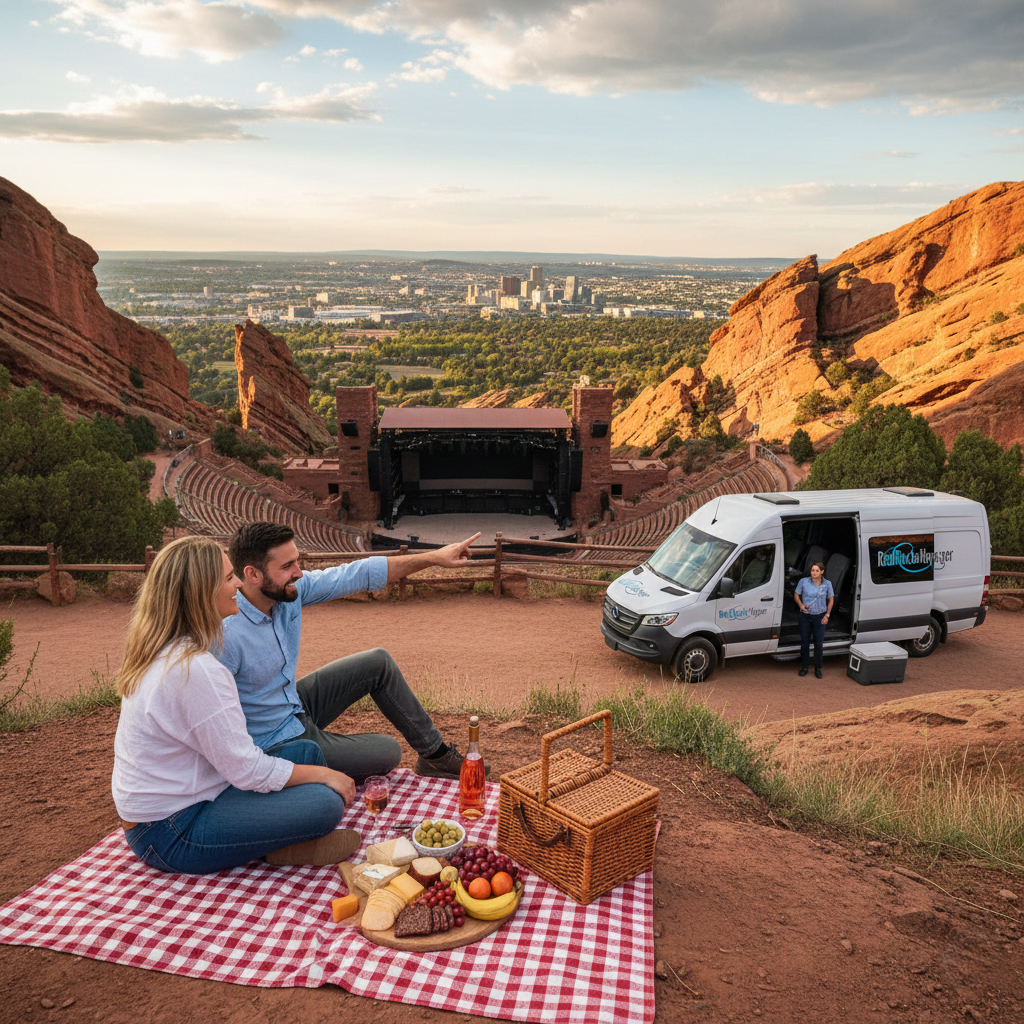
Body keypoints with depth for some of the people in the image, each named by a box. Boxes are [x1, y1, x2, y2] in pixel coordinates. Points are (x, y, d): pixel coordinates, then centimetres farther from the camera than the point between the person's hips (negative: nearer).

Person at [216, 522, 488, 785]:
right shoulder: (225, 637, -34)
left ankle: (435, 752, 25)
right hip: (277, 743, -7)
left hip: (296, 705, 7)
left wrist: (435, 557, -10)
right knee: (388, 751, -1)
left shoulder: (290, 590, -14)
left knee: (378, 663, 11)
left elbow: (357, 575, -10)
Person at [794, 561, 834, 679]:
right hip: (805, 616, 0)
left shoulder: (827, 584, -4)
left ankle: (818, 668, 18)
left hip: (820, 617, 0)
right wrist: (801, 605, -12)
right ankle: (804, 667, 22)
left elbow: (831, 599, 7)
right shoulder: (803, 581, -7)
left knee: (819, 643, 2)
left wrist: (827, 615, 0)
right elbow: (796, 595, 6)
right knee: (804, 642, 6)